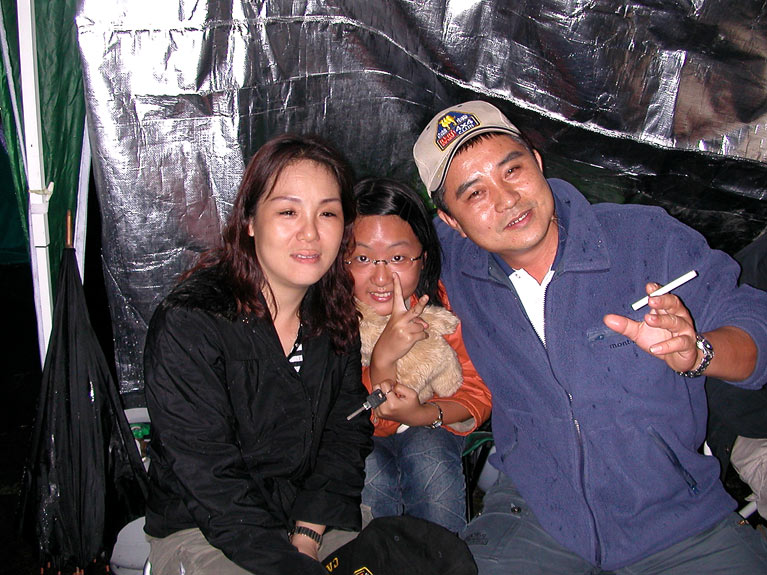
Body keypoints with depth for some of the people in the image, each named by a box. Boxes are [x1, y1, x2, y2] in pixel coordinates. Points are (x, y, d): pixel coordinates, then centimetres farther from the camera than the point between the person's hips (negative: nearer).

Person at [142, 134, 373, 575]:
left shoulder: (336, 313, 1)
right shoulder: (189, 323, -17)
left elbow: (348, 433, 0)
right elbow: (208, 476, -19)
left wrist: (307, 535, -13)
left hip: (318, 517, 6)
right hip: (201, 533, -5)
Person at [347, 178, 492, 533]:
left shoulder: (445, 301, -20)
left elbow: (478, 397, -10)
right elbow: (366, 421, -21)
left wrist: (419, 415, -30)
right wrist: (382, 357, -40)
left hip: (428, 429, 1)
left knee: (429, 459, -29)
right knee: (371, 479, -29)